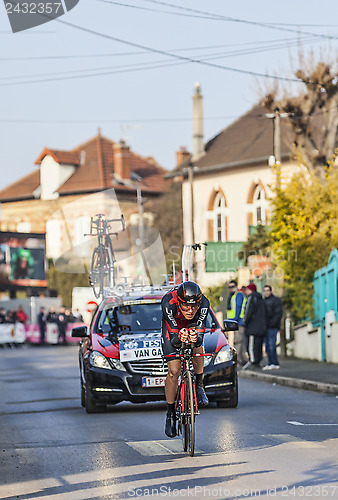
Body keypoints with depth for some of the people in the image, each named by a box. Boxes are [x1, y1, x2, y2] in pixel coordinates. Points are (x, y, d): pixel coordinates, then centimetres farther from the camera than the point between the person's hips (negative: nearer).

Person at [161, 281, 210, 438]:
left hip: (193, 326, 2)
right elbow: (173, 339, -36)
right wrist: (179, 338, -59)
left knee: (197, 343, -31)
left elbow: (200, 336, -33)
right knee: (174, 371, -12)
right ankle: (170, 413, 5)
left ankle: (199, 386, -8)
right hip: (173, 328, -2)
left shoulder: (204, 304, -35)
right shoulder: (169, 303, -39)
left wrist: (196, 338, -56)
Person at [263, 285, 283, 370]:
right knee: (267, 346, 6)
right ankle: (270, 363, 9)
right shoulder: (264, 301, 20)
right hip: (265, 327, 8)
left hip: (272, 327, -8)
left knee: (271, 345, -13)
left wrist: (271, 324, -18)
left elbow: (278, 313, -11)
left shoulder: (276, 300, -4)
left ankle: (275, 364, -12)